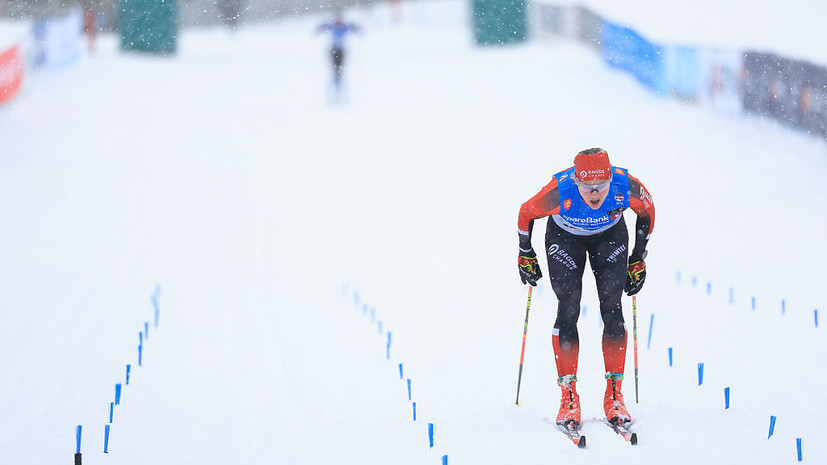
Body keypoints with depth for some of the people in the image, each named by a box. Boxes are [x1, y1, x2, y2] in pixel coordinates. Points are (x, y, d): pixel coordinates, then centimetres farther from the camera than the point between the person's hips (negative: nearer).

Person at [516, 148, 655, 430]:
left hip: (610, 235, 1)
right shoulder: (559, 192, -38)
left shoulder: (626, 187, -34)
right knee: (568, 310, -13)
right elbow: (526, 213, -16)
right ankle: (569, 398, -7)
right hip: (565, 237, -1)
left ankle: (614, 395, -5)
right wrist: (525, 256, -2)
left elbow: (647, 211, -10)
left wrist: (638, 261, -3)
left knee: (612, 309, -11)